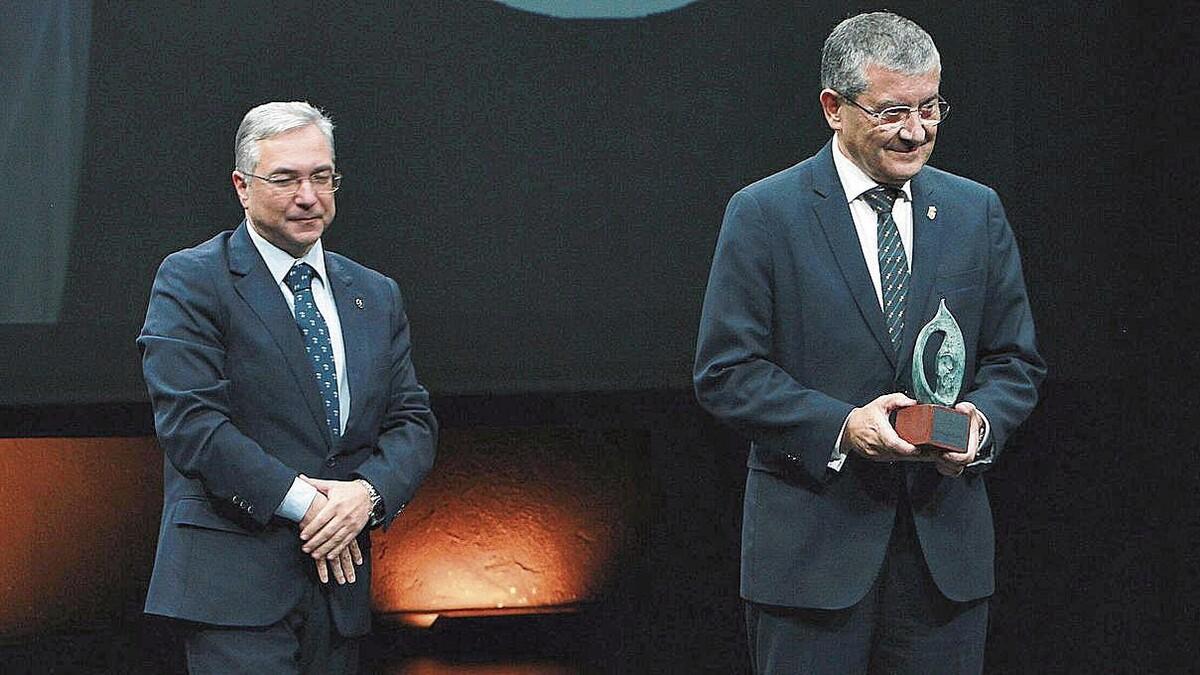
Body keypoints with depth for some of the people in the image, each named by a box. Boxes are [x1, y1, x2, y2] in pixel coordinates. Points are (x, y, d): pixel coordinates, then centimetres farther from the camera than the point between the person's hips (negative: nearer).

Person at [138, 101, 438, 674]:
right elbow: (188, 419, -11)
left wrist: (369, 492, -10)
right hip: (233, 582, -6)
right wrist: (300, 502, -15)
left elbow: (413, 421, 11)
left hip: (340, 578, 6)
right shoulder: (191, 280, -2)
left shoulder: (377, 296, 17)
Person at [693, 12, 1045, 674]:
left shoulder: (977, 212, 9)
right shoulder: (764, 214, -3)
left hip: (946, 545, 3)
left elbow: (1015, 360, 12)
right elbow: (724, 371, -6)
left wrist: (982, 421, -10)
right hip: (811, 545, -3)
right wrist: (840, 428, -19)